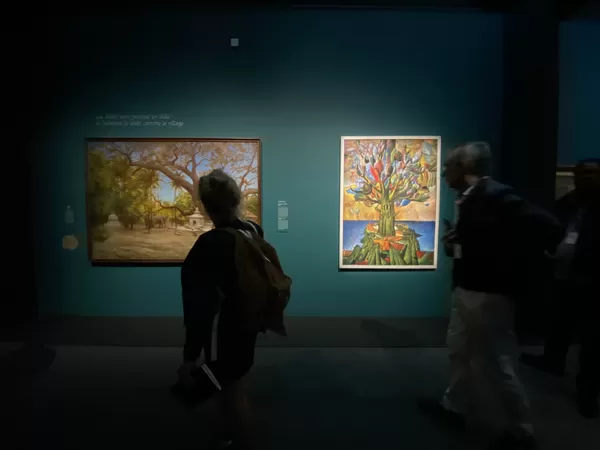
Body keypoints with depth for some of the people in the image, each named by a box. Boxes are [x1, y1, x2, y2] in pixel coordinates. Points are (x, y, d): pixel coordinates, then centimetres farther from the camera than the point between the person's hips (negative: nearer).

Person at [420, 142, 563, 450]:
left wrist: (509, 265, -18)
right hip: (466, 289, 9)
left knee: (494, 363, 6)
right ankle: (454, 405, 41)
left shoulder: (496, 196, -21)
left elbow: (547, 228, -26)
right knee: (458, 349, 21)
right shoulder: (470, 199, 6)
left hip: (489, 294, -9)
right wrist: (454, 243, -2)